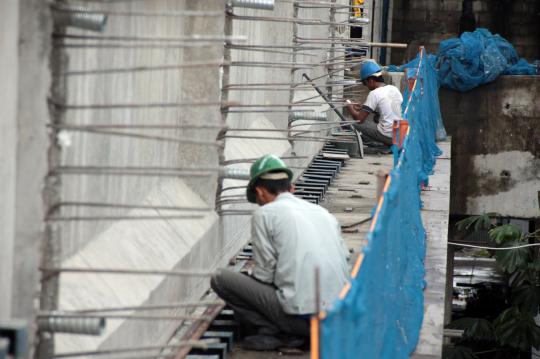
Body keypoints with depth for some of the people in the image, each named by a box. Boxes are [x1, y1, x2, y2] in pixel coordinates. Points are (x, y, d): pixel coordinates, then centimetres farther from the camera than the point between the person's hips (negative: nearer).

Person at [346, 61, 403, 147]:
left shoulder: (374, 93, -11)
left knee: (355, 123, 0)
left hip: (388, 136, -7)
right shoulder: (394, 89, 10)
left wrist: (350, 107, 7)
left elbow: (359, 119, -12)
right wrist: (362, 108, 24)